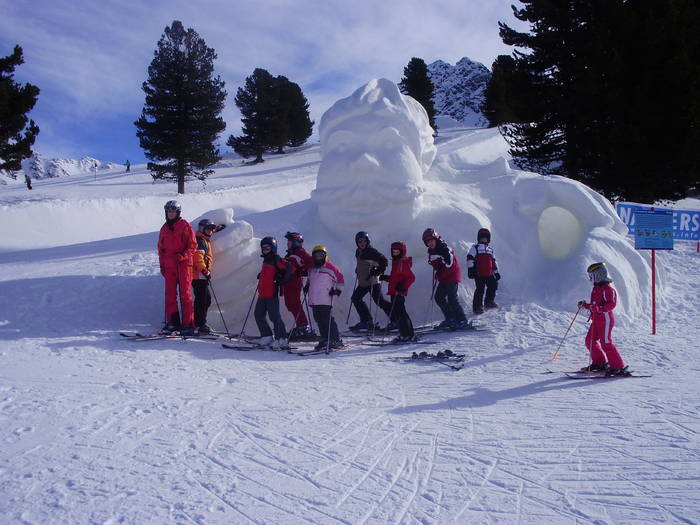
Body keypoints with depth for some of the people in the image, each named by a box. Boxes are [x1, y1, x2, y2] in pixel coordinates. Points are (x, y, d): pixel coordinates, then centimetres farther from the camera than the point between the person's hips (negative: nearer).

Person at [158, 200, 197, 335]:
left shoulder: (185, 226, 0)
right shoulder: (164, 228, 16)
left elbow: (193, 245, -3)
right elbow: (161, 248, 22)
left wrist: (183, 256, -17)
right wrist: (162, 265, 14)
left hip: (183, 263, -5)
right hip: (169, 265, 5)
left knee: (185, 294, -8)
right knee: (170, 294, 3)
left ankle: (188, 325, -9)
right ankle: (173, 323, 9)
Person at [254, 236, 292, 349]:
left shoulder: (276, 260, -9)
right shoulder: (266, 260, 18)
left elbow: (290, 268, -19)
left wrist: (282, 281, -15)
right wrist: (260, 275, 17)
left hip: (272, 294, -10)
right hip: (262, 294, 10)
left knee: (274, 316, -10)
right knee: (258, 315, 11)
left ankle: (281, 340, -8)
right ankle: (266, 337, 18)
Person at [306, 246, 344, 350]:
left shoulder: (330, 267, 0)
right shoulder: (311, 269, 17)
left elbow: (340, 279, 2)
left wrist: (338, 290, -6)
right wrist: (307, 286, 19)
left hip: (325, 300, -6)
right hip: (314, 301, 6)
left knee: (327, 320, -10)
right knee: (319, 320, 7)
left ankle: (336, 340, -5)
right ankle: (325, 340, 15)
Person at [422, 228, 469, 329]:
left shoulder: (445, 249, -18)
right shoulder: (431, 252, 10)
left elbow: (449, 265, -21)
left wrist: (438, 276, -13)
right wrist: (437, 275, 7)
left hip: (452, 277, -10)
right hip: (443, 279, 10)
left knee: (452, 299, -13)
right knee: (438, 297, 9)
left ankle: (462, 320, -6)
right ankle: (450, 318, 18)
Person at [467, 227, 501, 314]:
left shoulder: (490, 250, 24)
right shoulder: (475, 248, 5)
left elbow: (493, 262, 28)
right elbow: (470, 258, -4)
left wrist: (496, 272, 24)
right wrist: (470, 269, -13)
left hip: (489, 274, 6)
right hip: (479, 274, -6)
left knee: (493, 285, 8)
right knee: (480, 290, -9)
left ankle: (489, 302, 25)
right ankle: (477, 307, -3)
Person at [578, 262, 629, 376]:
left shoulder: (607, 288, -14)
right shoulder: (596, 288, 16)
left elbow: (611, 304, -24)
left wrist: (598, 308, -34)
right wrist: (585, 305, 19)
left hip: (605, 319, -10)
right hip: (597, 319, 10)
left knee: (606, 343, -12)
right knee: (590, 341, 12)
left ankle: (619, 367, -7)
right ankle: (599, 362, 24)